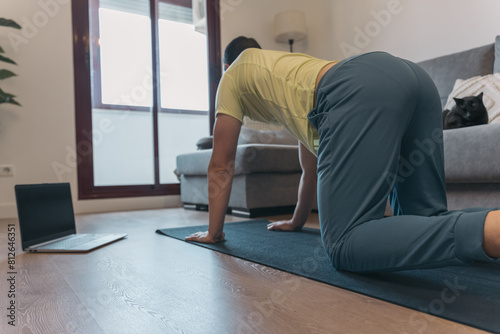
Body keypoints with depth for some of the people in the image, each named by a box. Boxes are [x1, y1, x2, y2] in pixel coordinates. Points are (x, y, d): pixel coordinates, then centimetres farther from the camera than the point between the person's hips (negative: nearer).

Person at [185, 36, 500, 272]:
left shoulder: (234, 75, 28)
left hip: (360, 91, -8)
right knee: (425, 218, 18)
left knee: (345, 246, -13)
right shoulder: (288, 70, 45)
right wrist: (296, 222, 57)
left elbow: (221, 166, 26)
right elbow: (312, 165, 48)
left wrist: (213, 232, 36)